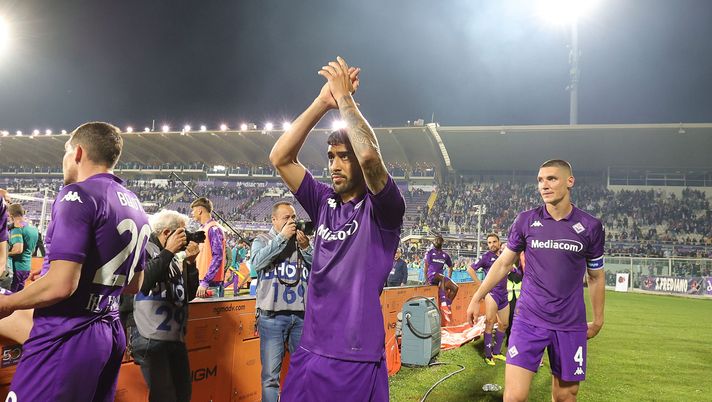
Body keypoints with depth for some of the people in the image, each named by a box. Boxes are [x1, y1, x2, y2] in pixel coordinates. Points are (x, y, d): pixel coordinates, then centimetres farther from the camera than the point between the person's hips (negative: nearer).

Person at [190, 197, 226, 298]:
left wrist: (205, 282, -23)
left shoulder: (213, 229, -11)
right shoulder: (202, 229, 16)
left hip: (210, 284, -8)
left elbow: (217, 257, -19)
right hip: (200, 281, 8)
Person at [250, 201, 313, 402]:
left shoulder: (304, 241, 13)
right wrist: (282, 237, -12)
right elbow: (257, 262, -14)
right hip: (272, 315, -3)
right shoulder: (262, 240, 6)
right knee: (271, 375, 0)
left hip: (302, 314, 3)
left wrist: (306, 248, -9)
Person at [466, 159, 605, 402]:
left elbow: (596, 277, 11)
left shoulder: (590, 227, 0)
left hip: (570, 325, 1)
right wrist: (477, 298, 9)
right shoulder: (525, 221, 0)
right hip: (528, 320, -1)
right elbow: (504, 263, 10)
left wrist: (598, 319, 15)